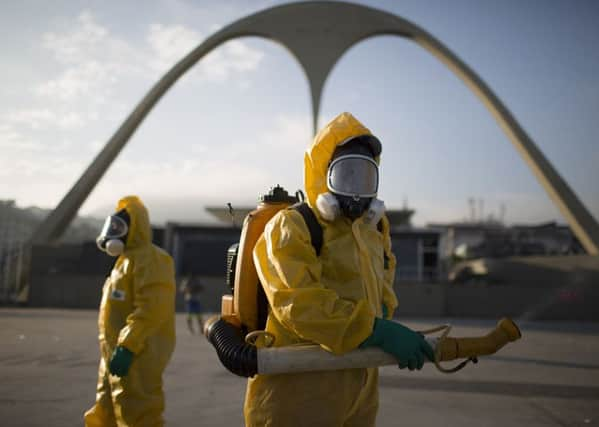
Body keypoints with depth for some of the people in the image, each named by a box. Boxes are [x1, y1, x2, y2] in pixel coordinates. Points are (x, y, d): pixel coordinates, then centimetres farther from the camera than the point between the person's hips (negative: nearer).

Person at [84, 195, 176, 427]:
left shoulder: (149, 258, -14)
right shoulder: (126, 259, 20)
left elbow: (151, 309, -25)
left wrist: (126, 347, -27)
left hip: (135, 357, -11)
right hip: (117, 354, 11)